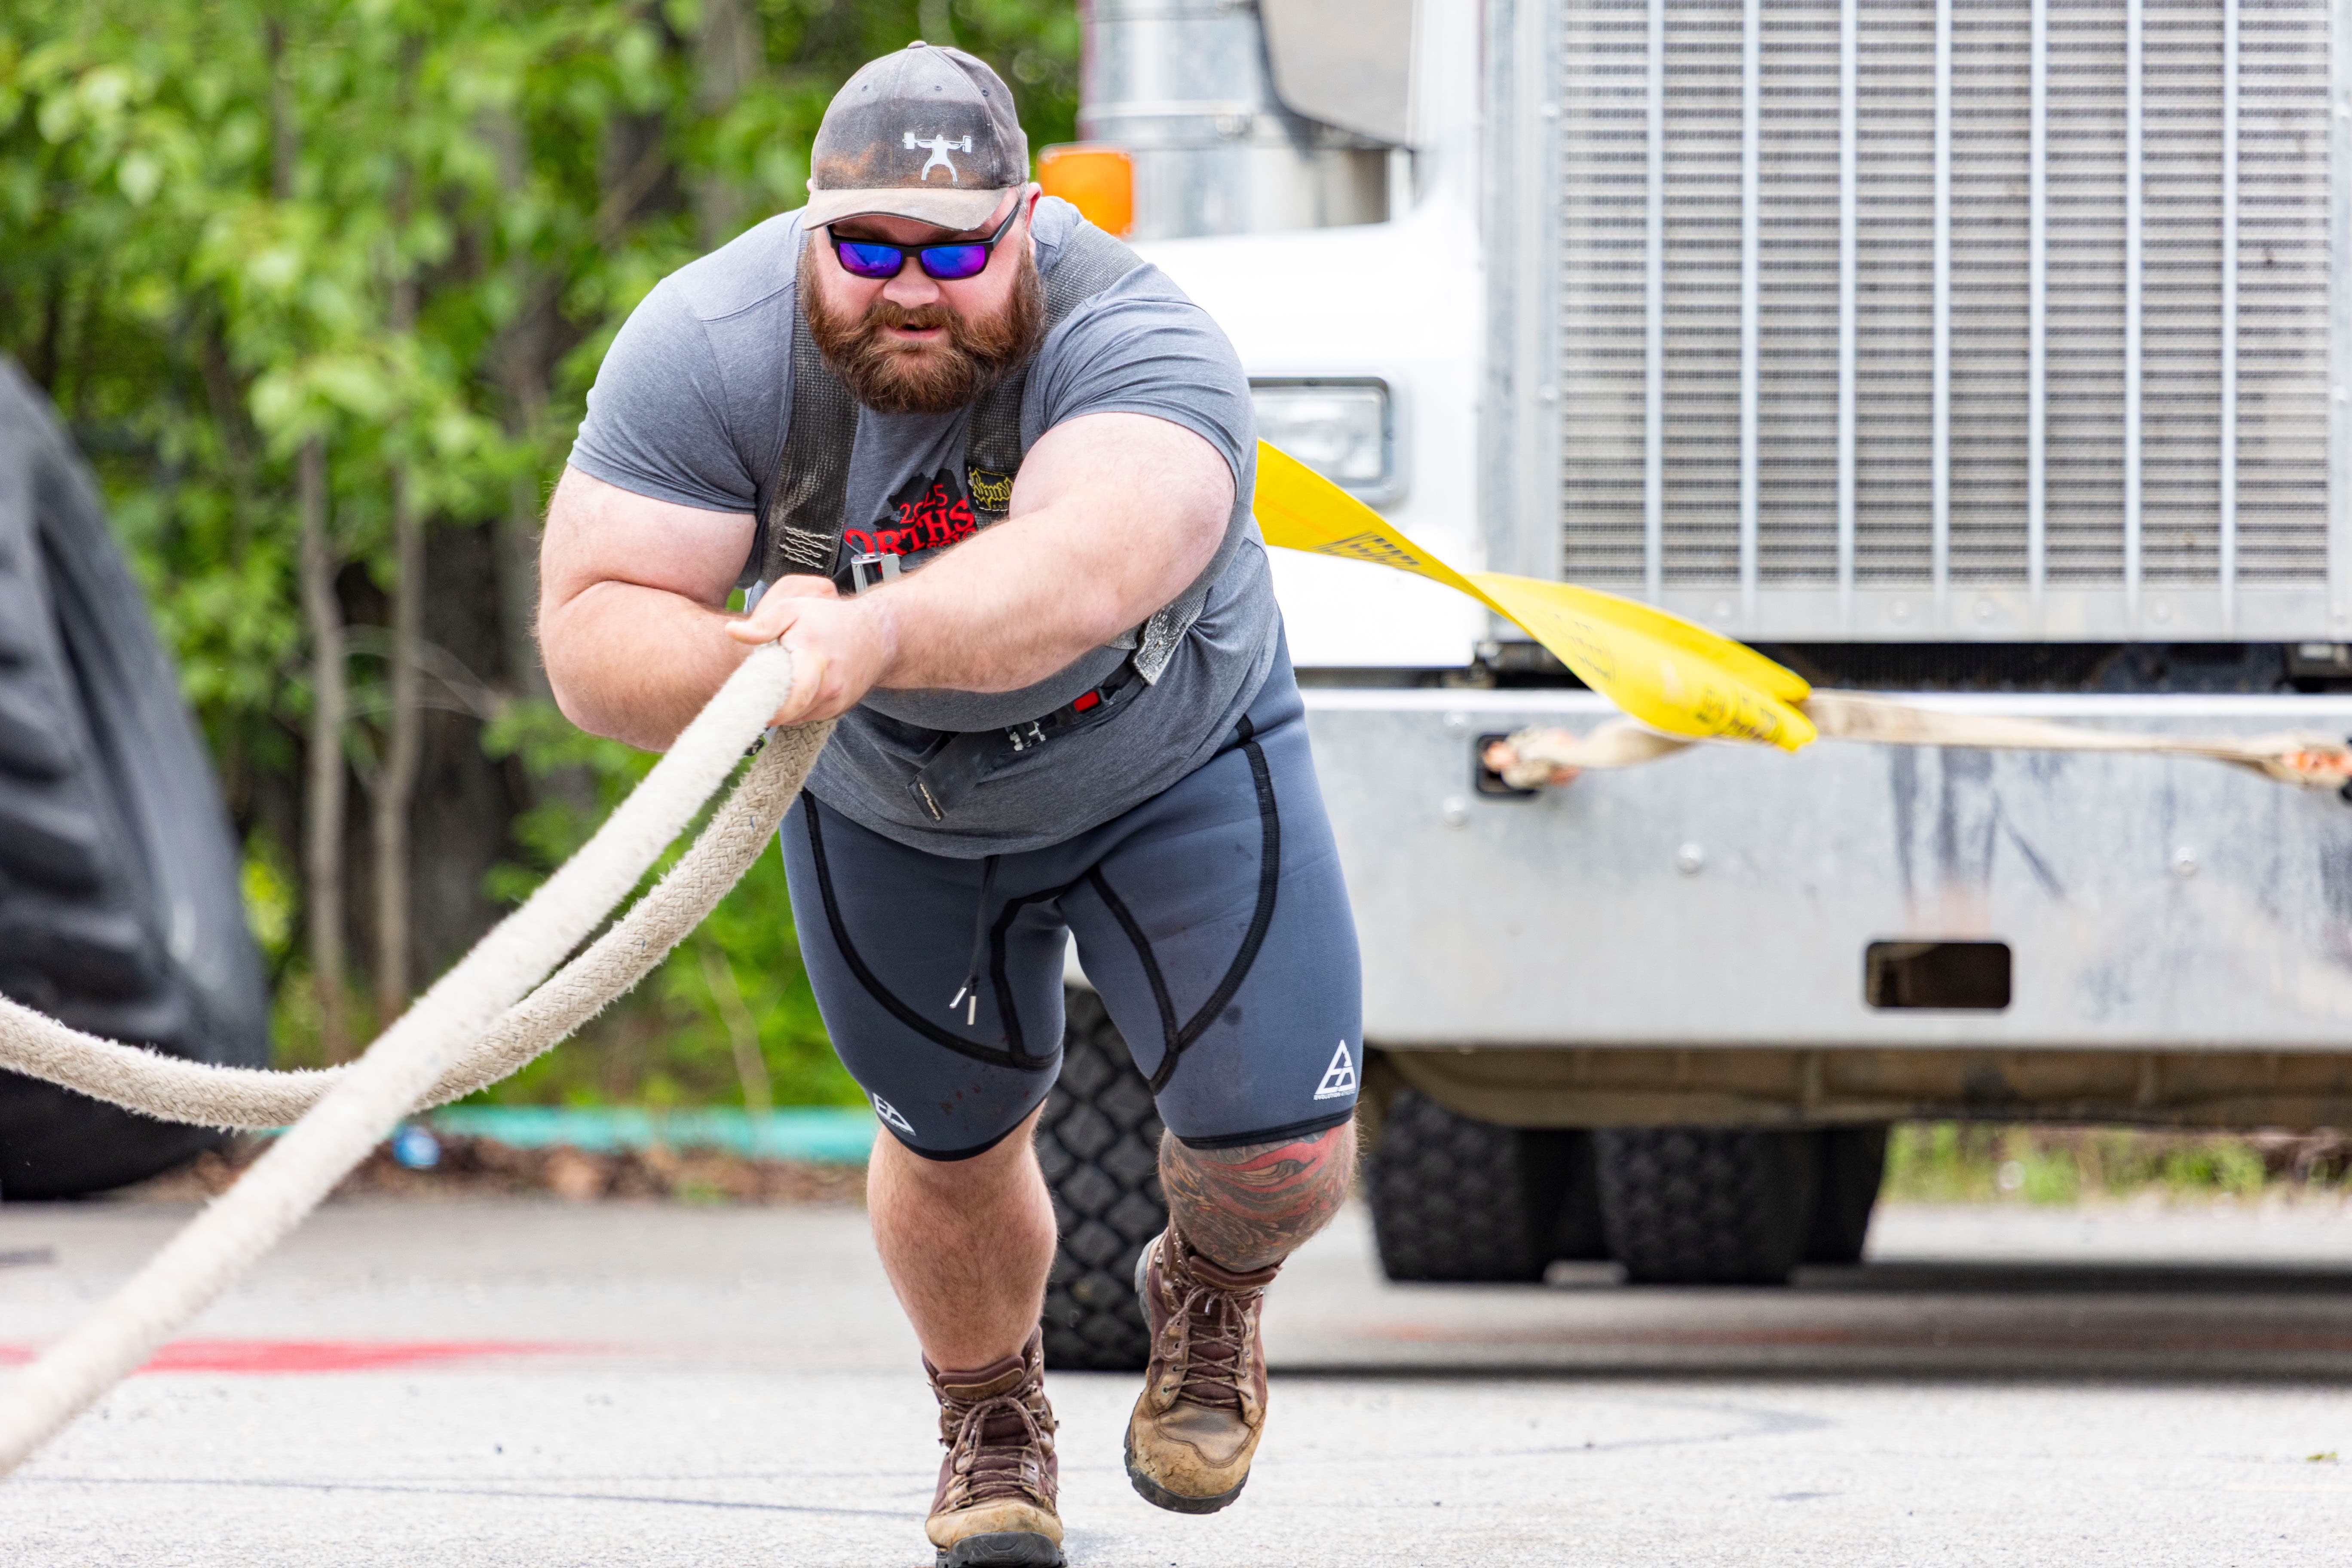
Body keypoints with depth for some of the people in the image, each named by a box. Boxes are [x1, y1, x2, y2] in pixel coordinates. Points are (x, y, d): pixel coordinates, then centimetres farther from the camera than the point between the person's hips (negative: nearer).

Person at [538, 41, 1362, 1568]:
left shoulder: (1141, 349, -39)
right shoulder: (708, 351, -29)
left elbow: (1083, 571, -59)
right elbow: (587, 636, -32)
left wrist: (877, 634, -78)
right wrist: (740, 661, -55)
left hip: (1173, 768, -2)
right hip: (885, 803, 2)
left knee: (1282, 1155, -8)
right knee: (953, 1148, 9)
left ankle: (1210, 1294, 29)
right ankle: (991, 1421, 42)